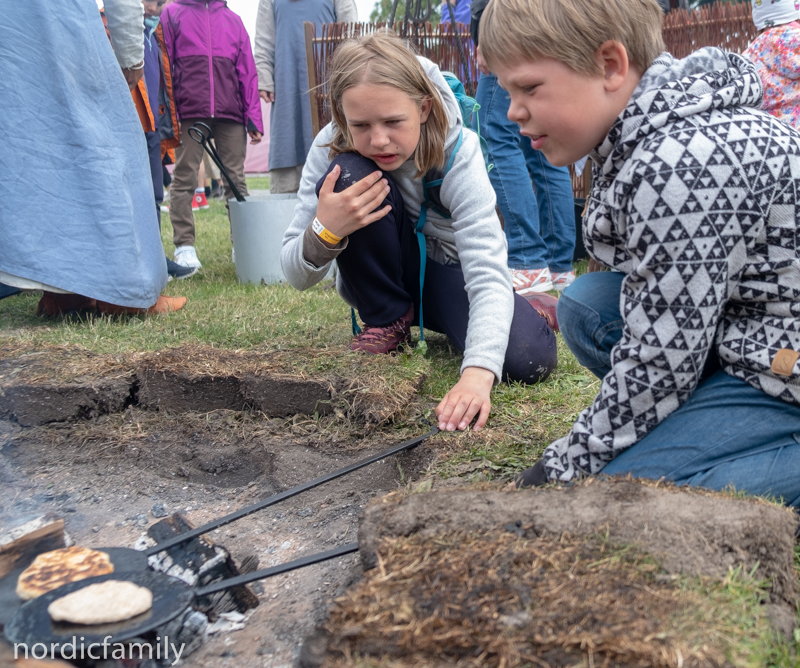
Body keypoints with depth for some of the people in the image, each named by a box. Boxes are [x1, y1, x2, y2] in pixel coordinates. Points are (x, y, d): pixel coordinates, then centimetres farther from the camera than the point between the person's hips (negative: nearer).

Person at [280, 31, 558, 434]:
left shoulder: (459, 153, -28)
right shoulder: (331, 148, -23)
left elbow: (489, 276, -37)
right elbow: (297, 277, -19)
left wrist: (477, 374, -55)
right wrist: (324, 231, -43)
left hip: (450, 272, -1)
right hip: (384, 277, 1)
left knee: (529, 360, -30)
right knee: (350, 175, -30)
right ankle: (389, 323, -9)